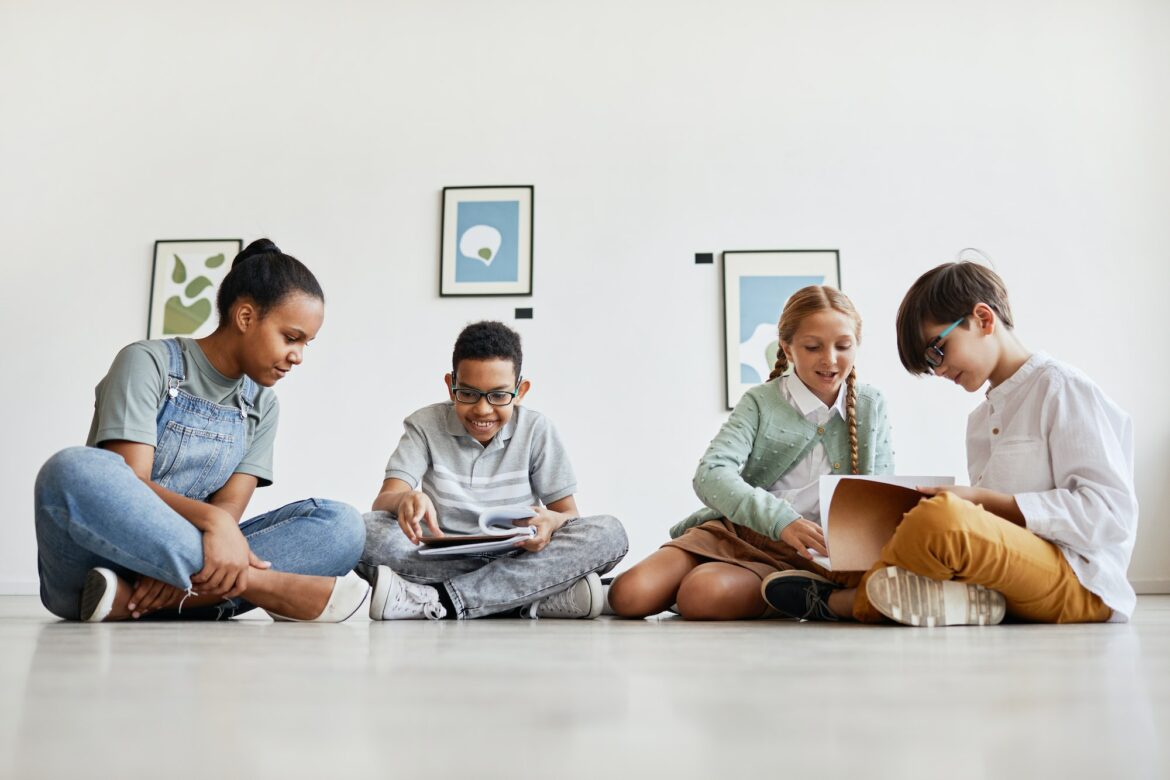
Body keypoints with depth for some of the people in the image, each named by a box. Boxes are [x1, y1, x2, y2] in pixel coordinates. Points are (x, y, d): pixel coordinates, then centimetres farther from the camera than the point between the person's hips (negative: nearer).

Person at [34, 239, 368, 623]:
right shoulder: (149, 362, -4)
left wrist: (177, 571, -24)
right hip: (94, 561, -4)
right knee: (75, 470, -37)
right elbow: (129, 485, -17)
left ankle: (133, 599, -29)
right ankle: (268, 586, -29)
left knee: (342, 525, -17)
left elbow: (231, 505, -3)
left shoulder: (261, 405, 10)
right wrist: (211, 519, -35)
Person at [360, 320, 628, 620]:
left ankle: (437, 599, -27)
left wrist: (553, 521, -25)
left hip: (519, 559, 1)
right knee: (367, 532, -29)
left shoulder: (537, 430, 0)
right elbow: (384, 500, -10)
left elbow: (569, 513, 1)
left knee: (608, 533, -25)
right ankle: (541, 595, -30)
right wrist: (406, 500, -36)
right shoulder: (425, 425, -1)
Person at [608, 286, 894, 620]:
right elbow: (711, 474, -17)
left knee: (703, 595, -31)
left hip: (799, 557, 0)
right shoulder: (761, 403, -3)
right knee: (629, 595, -19)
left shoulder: (871, 407, 5)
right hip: (733, 532, 1)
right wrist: (781, 520, -34)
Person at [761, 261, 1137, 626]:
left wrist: (984, 500, -14)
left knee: (940, 517, -35)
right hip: (1009, 580, 8)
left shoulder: (1063, 389, -3)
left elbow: (1110, 514, -12)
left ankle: (841, 601, -12)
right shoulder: (980, 418, 21)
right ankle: (966, 597, -13)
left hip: (1080, 583, -8)